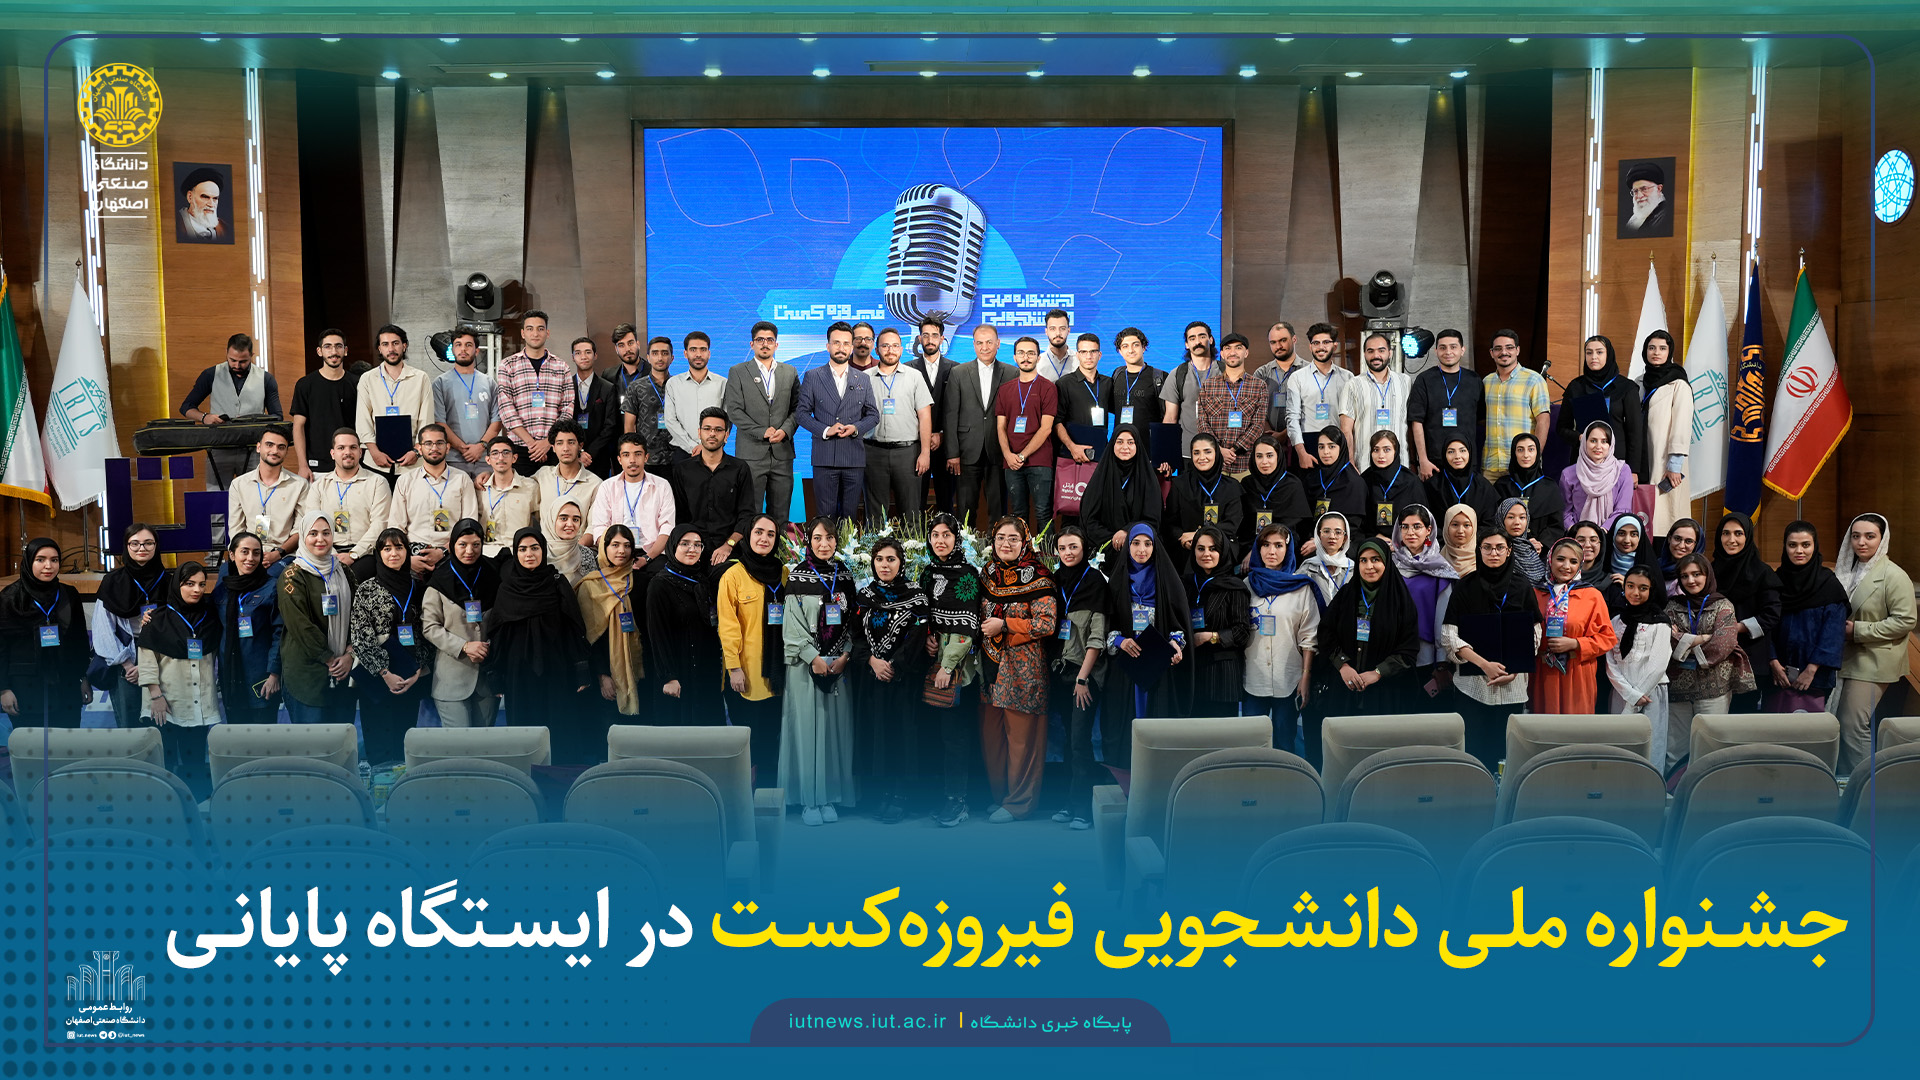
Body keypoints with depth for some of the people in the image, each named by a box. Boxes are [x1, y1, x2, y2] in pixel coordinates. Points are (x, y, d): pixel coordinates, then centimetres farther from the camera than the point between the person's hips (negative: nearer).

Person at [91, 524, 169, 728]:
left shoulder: (167, 581, 4)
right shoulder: (114, 581, 0)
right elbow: (103, 629, -3)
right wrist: (126, 663, -7)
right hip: (125, 665, -1)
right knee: (129, 726, -1)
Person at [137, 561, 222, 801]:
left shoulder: (210, 616, 7)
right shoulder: (160, 619, -3)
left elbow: (217, 654, 14)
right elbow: (147, 657, -5)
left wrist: (218, 688, 7)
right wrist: (155, 694, -9)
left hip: (201, 704, 3)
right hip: (169, 703, -3)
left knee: (196, 760, 5)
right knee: (168, 760, 1)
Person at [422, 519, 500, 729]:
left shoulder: (493, 575, 6)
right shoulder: (440, 579, -4)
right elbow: (429, 626, -4)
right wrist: (464, 646, -14)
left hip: (488, 674, 3)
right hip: (453, 676, -3)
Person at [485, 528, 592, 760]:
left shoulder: (557, 583, 0)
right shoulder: (507, 588, 3)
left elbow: (575, 630, -1)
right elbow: (495, 636, 7)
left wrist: (581, 672, -6)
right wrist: (497, 679, 4)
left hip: (555, 670, -1)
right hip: (519, 671, 1)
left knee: (560, 728, -2)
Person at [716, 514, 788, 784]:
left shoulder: (784, 574, 9)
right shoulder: (733, 575, -4)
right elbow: (727, 625, -8)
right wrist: (734, 666, -13)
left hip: (775, 669, 4)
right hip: (745, 671, -4)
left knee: (771, 732, 9)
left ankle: (766, 785, 19)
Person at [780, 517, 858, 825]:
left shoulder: (844, 576, 9)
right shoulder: (798, 577, -1)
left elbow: (853, 619, 8)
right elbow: (793, 621, -6)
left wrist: (845, 655, -5)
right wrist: (813, 657, -13)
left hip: (839, 664, 3)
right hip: (806, 663, -3)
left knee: (835, 727, 3)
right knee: (807, 727, -2)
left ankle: (830, 796, 10)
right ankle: (809, 799, 4)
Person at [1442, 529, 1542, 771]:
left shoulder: (1522, 587, 6)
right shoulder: (1465, 587, 2)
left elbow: (1533, 636, 6)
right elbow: (1449, 636, -3)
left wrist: (1514, 670, -7)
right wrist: (1484, 664, -13)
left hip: (1512, 685, 1)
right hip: (1472, 683, -1)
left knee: (1506, 750, 1)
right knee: (1473, 748, -3)